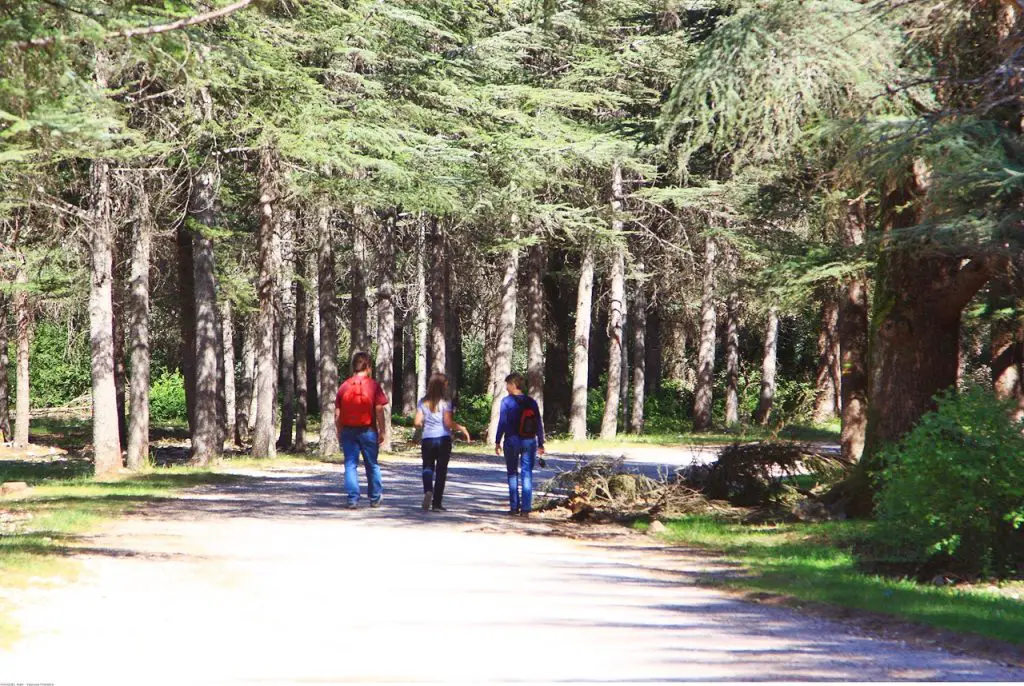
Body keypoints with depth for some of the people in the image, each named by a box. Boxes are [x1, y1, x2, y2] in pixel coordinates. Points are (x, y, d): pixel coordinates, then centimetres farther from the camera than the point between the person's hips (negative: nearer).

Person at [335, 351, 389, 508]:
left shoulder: (344, 386, 2)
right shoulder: (373, 385, -6)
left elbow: (337, 414, 3)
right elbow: (379, 411, -8)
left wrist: (339, 432, 13)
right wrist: (381, 431, -1)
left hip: (348, 431, 1)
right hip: (368, 430, -1)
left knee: (350, 465, 3)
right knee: (372, 465, 12)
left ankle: (353, 499, -4)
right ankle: (375, 498, 22)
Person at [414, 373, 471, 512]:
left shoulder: (423, 403, 2)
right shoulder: (445, 403, -8)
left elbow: (417, 422, 0)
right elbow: (448, 423, -15)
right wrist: (461, 428, -1)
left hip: (427, 439, 2)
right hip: (443, 439, -2)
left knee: (428, 467, 12)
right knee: (441, 470, 6)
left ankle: (428, 490, -18)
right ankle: (437, 503, 5)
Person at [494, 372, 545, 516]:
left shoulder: (507, 401, -5)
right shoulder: (531, 402, 5)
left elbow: (502, 422, -7)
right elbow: (539, 424, 6)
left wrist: (497, 441, -1)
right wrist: (540, 444, 11)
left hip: (512, 441, -2)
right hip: (529, 441, 2)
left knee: (512, 473, 8)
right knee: (527, 474, 4)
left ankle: (514, 506, 5)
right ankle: (526, 508, -1)